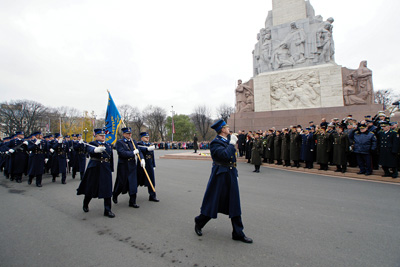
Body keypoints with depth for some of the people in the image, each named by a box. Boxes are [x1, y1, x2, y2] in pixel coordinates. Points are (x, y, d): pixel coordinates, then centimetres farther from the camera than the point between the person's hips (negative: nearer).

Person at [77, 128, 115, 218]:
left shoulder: (109, 145, 11)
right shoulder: (91, 144, -1)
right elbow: (90, 150, -26)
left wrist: (111, 170, 11)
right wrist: (96, 150, -49)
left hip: (106, 169, 3)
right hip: (94, 168, -3)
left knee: (107, 189, -1)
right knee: (91, 188, 12)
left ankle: (107, 210, 8)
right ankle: (85, 205, 41)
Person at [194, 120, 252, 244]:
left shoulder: (228, 139, 10)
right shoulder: (215, 143, -15)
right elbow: (225, 155, -30)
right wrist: (232, 144, -19)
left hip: (231, 175, 8)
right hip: (220, 176, -8)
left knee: (234, 204, 12)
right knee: (213, 202, 6)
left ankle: (238, 233, 24)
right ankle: (199, 223, 32)